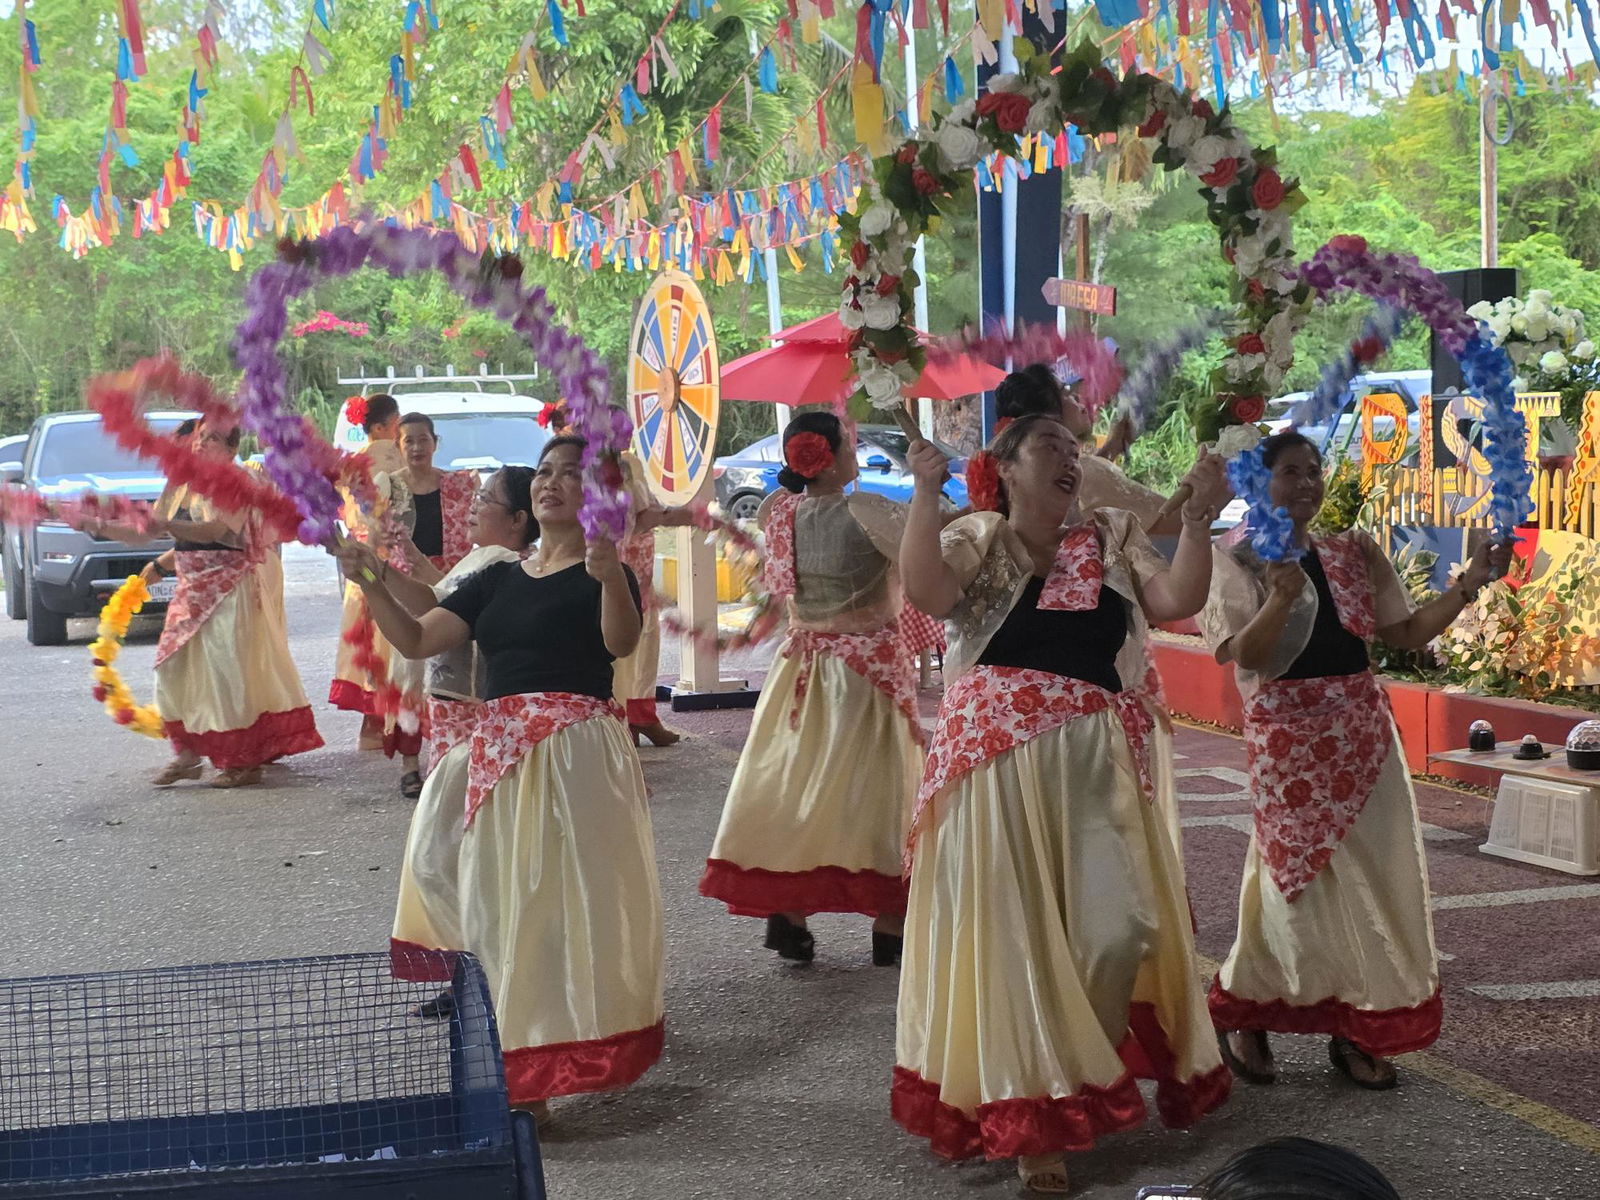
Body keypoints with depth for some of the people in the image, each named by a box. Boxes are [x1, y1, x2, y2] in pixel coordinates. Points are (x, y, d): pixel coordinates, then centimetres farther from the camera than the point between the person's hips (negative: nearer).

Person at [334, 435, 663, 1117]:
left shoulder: (602, 573, 0)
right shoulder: (497, 580, 17)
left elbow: (621, 642, -21)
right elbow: (417, 641, 10)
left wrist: (612, 576, -40)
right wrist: (369, 584, -5)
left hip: (579, 750, -6)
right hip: (500, 754, 6)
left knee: (578, 893, -3)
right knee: (504, 899, 6)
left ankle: (584, 1047, 6)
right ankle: (520, 1069, 13)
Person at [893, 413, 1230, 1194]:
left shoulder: (1112, 538, 14)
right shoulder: (977, 538, 5)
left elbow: (1178, 599, 0)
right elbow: (925, 591, -15)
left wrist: (1198, 512, -9)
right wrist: (925, 491, -19)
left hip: (1092, 758, 3)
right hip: (997, 754, -3)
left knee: (1118, 925, 0)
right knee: (1009, 931, 1)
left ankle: (1070, 1080, 23)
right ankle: (1029, 1114, 12)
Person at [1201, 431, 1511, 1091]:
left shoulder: (1353, 553, 11)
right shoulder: (1240, 562, -3)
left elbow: (1408, 633, 9)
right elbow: (1244, 655, -16)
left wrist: (1469, 582, -4)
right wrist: (1281, 599, -33)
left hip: (1362, 729, 5)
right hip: (1288, 733, -5)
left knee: (1375, 876, 3)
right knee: (1296, 876, -3)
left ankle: (1355, 1028, 14)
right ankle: (1241, 1012, 18)